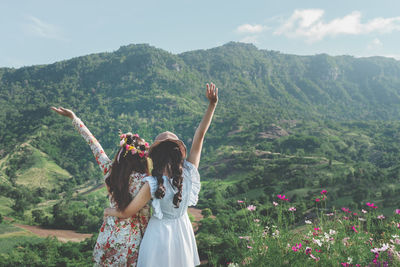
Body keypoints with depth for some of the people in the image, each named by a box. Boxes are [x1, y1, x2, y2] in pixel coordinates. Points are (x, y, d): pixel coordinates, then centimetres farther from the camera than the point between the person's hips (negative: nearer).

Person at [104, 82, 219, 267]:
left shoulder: (152, 185, -27)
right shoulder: (189, 172, -19)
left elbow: (126, 214, -16)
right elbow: (199, 135, -17)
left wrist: (109, 211, 6)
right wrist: (212, 105, -17)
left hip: (160, 232, -3)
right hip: (182, 230, 4)